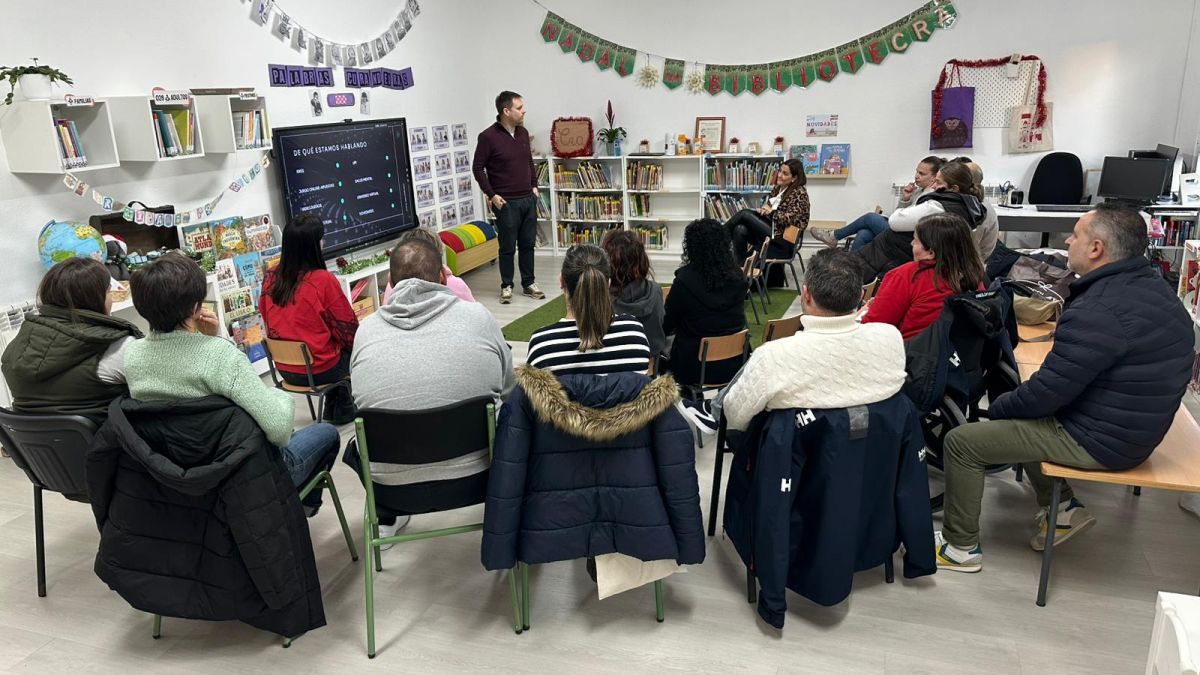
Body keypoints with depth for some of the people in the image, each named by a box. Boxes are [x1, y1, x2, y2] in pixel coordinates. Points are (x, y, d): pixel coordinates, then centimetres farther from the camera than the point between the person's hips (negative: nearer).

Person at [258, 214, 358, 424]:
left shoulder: (270, 279, -6)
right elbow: (347, 327, -12)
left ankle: (335, 410, 36)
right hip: (319, 371, -6)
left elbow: (268, 322, 8)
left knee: (339, 349, 30)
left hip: (285, 369, 6)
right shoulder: (323, 280, -22)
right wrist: (350, 342, 9)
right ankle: (342, 411, 29)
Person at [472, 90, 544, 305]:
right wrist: (491, 194, -11)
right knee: (507, 246, 2)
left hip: (528, 199, 6)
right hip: (506, 202, -6)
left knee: (528, 244, 11)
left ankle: (528, 283, 22)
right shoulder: (488, 136, -12)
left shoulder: (523, 133, 7)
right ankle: (506, 286, 15)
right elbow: (477, 168, -8)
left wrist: (534, 186, 12)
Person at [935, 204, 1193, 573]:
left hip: (1100, 441, -9)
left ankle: (960, 547, 9)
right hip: (1137, 426, 10)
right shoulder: (1154, 286, 3)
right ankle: (1063, 508, 26)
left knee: (961, 441, -5)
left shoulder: (1099, 311, -29)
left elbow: (1044, 393, -23)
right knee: (1019, 414, 28)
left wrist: (997, 406, -4)